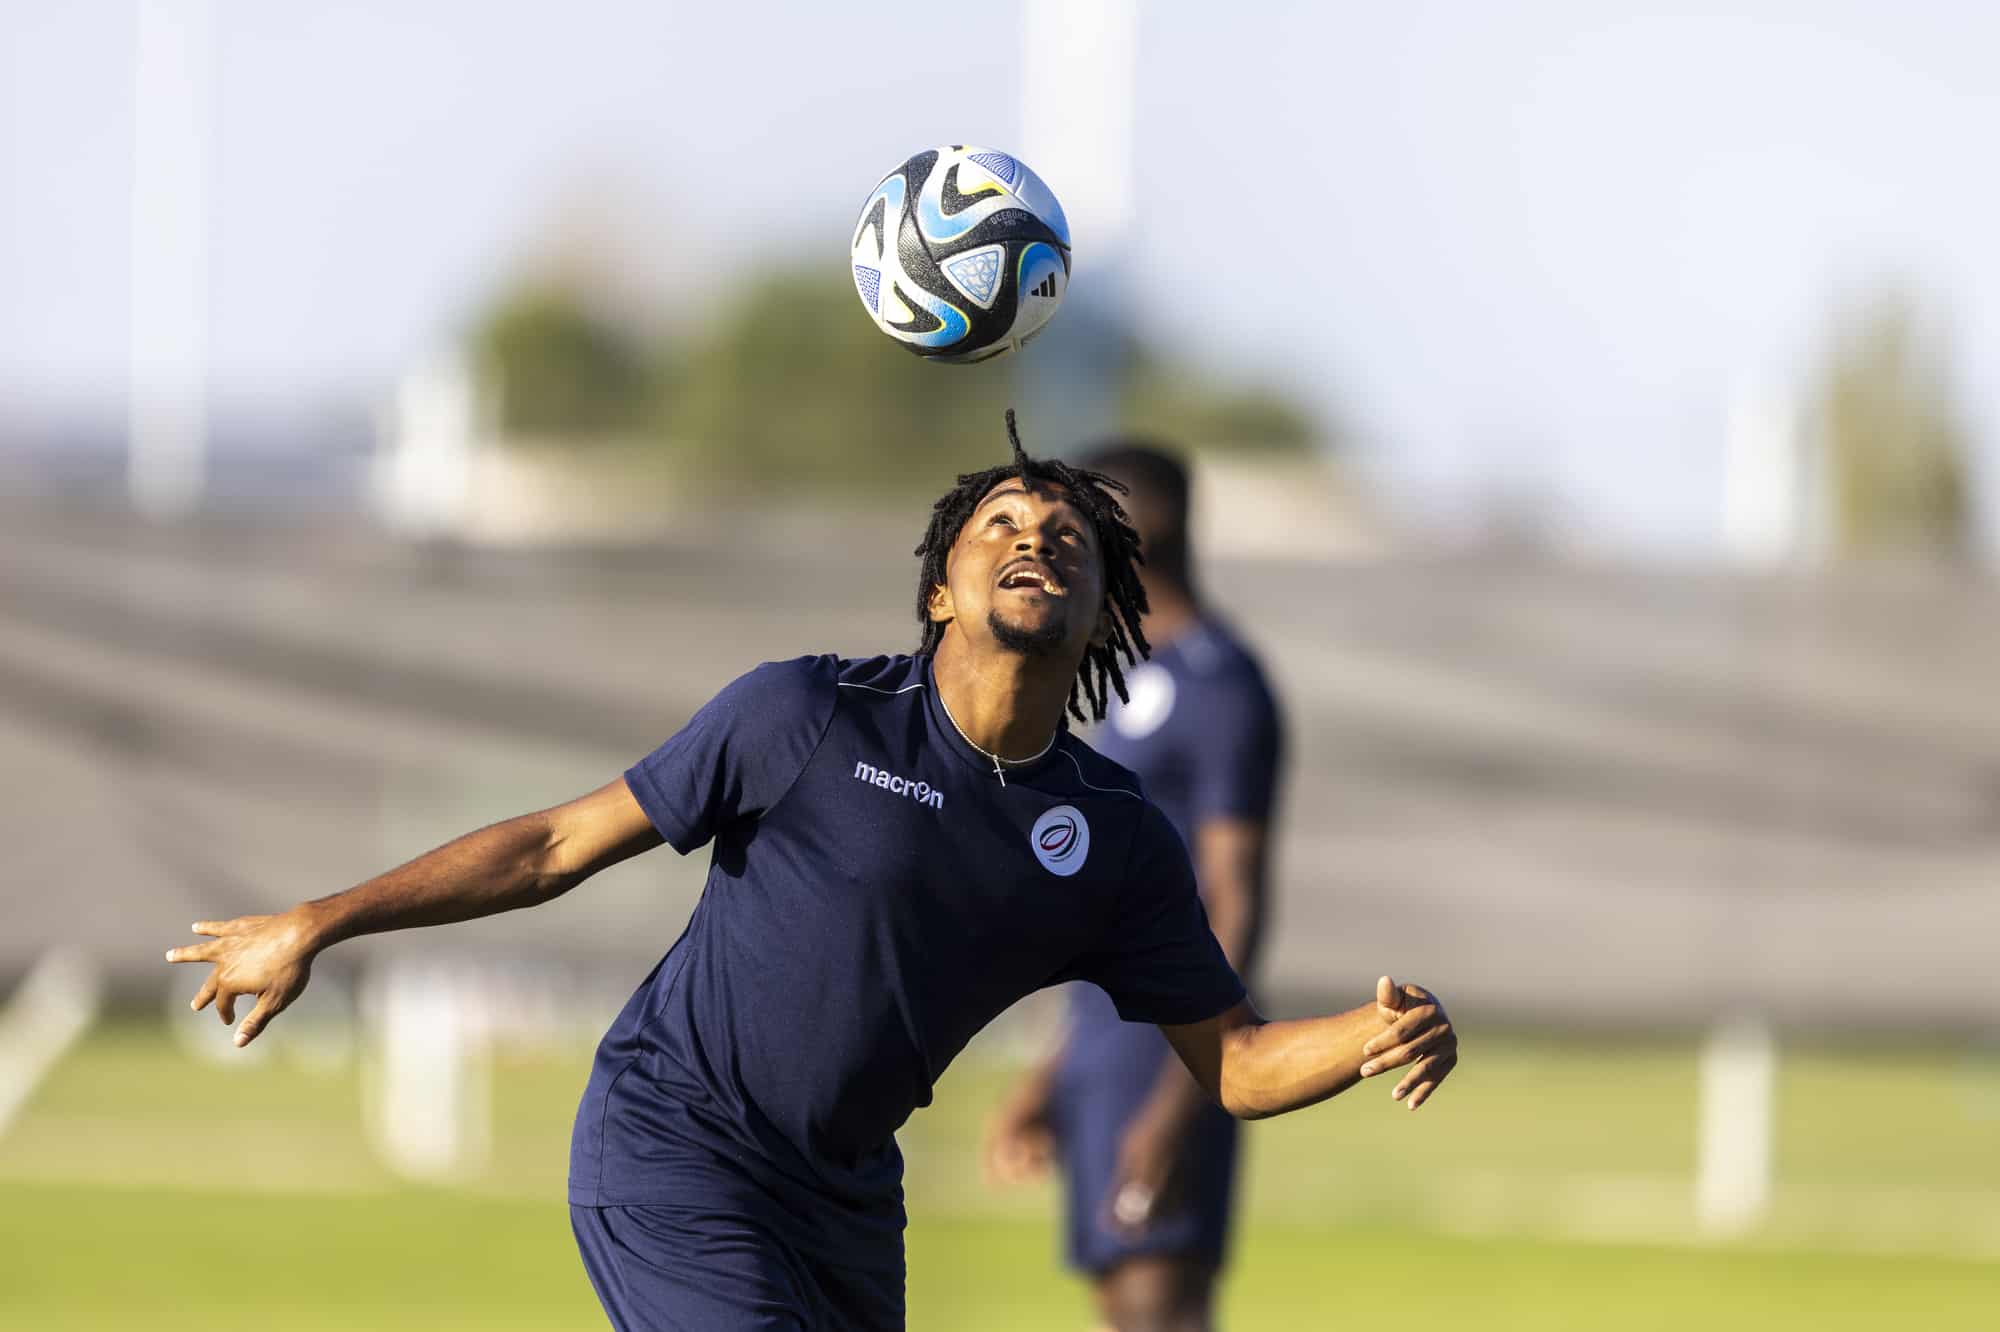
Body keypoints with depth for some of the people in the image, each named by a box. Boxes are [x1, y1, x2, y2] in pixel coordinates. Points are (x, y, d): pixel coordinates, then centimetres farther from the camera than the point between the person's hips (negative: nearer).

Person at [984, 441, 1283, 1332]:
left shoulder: (1222, 689, -12)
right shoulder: (1141, 684, 19)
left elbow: (1236, 908, -18)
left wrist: (1179, 1099, -25)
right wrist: (1055, 1077, 23)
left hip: (1169, 1053, -10)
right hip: (1107, 1057, 10)